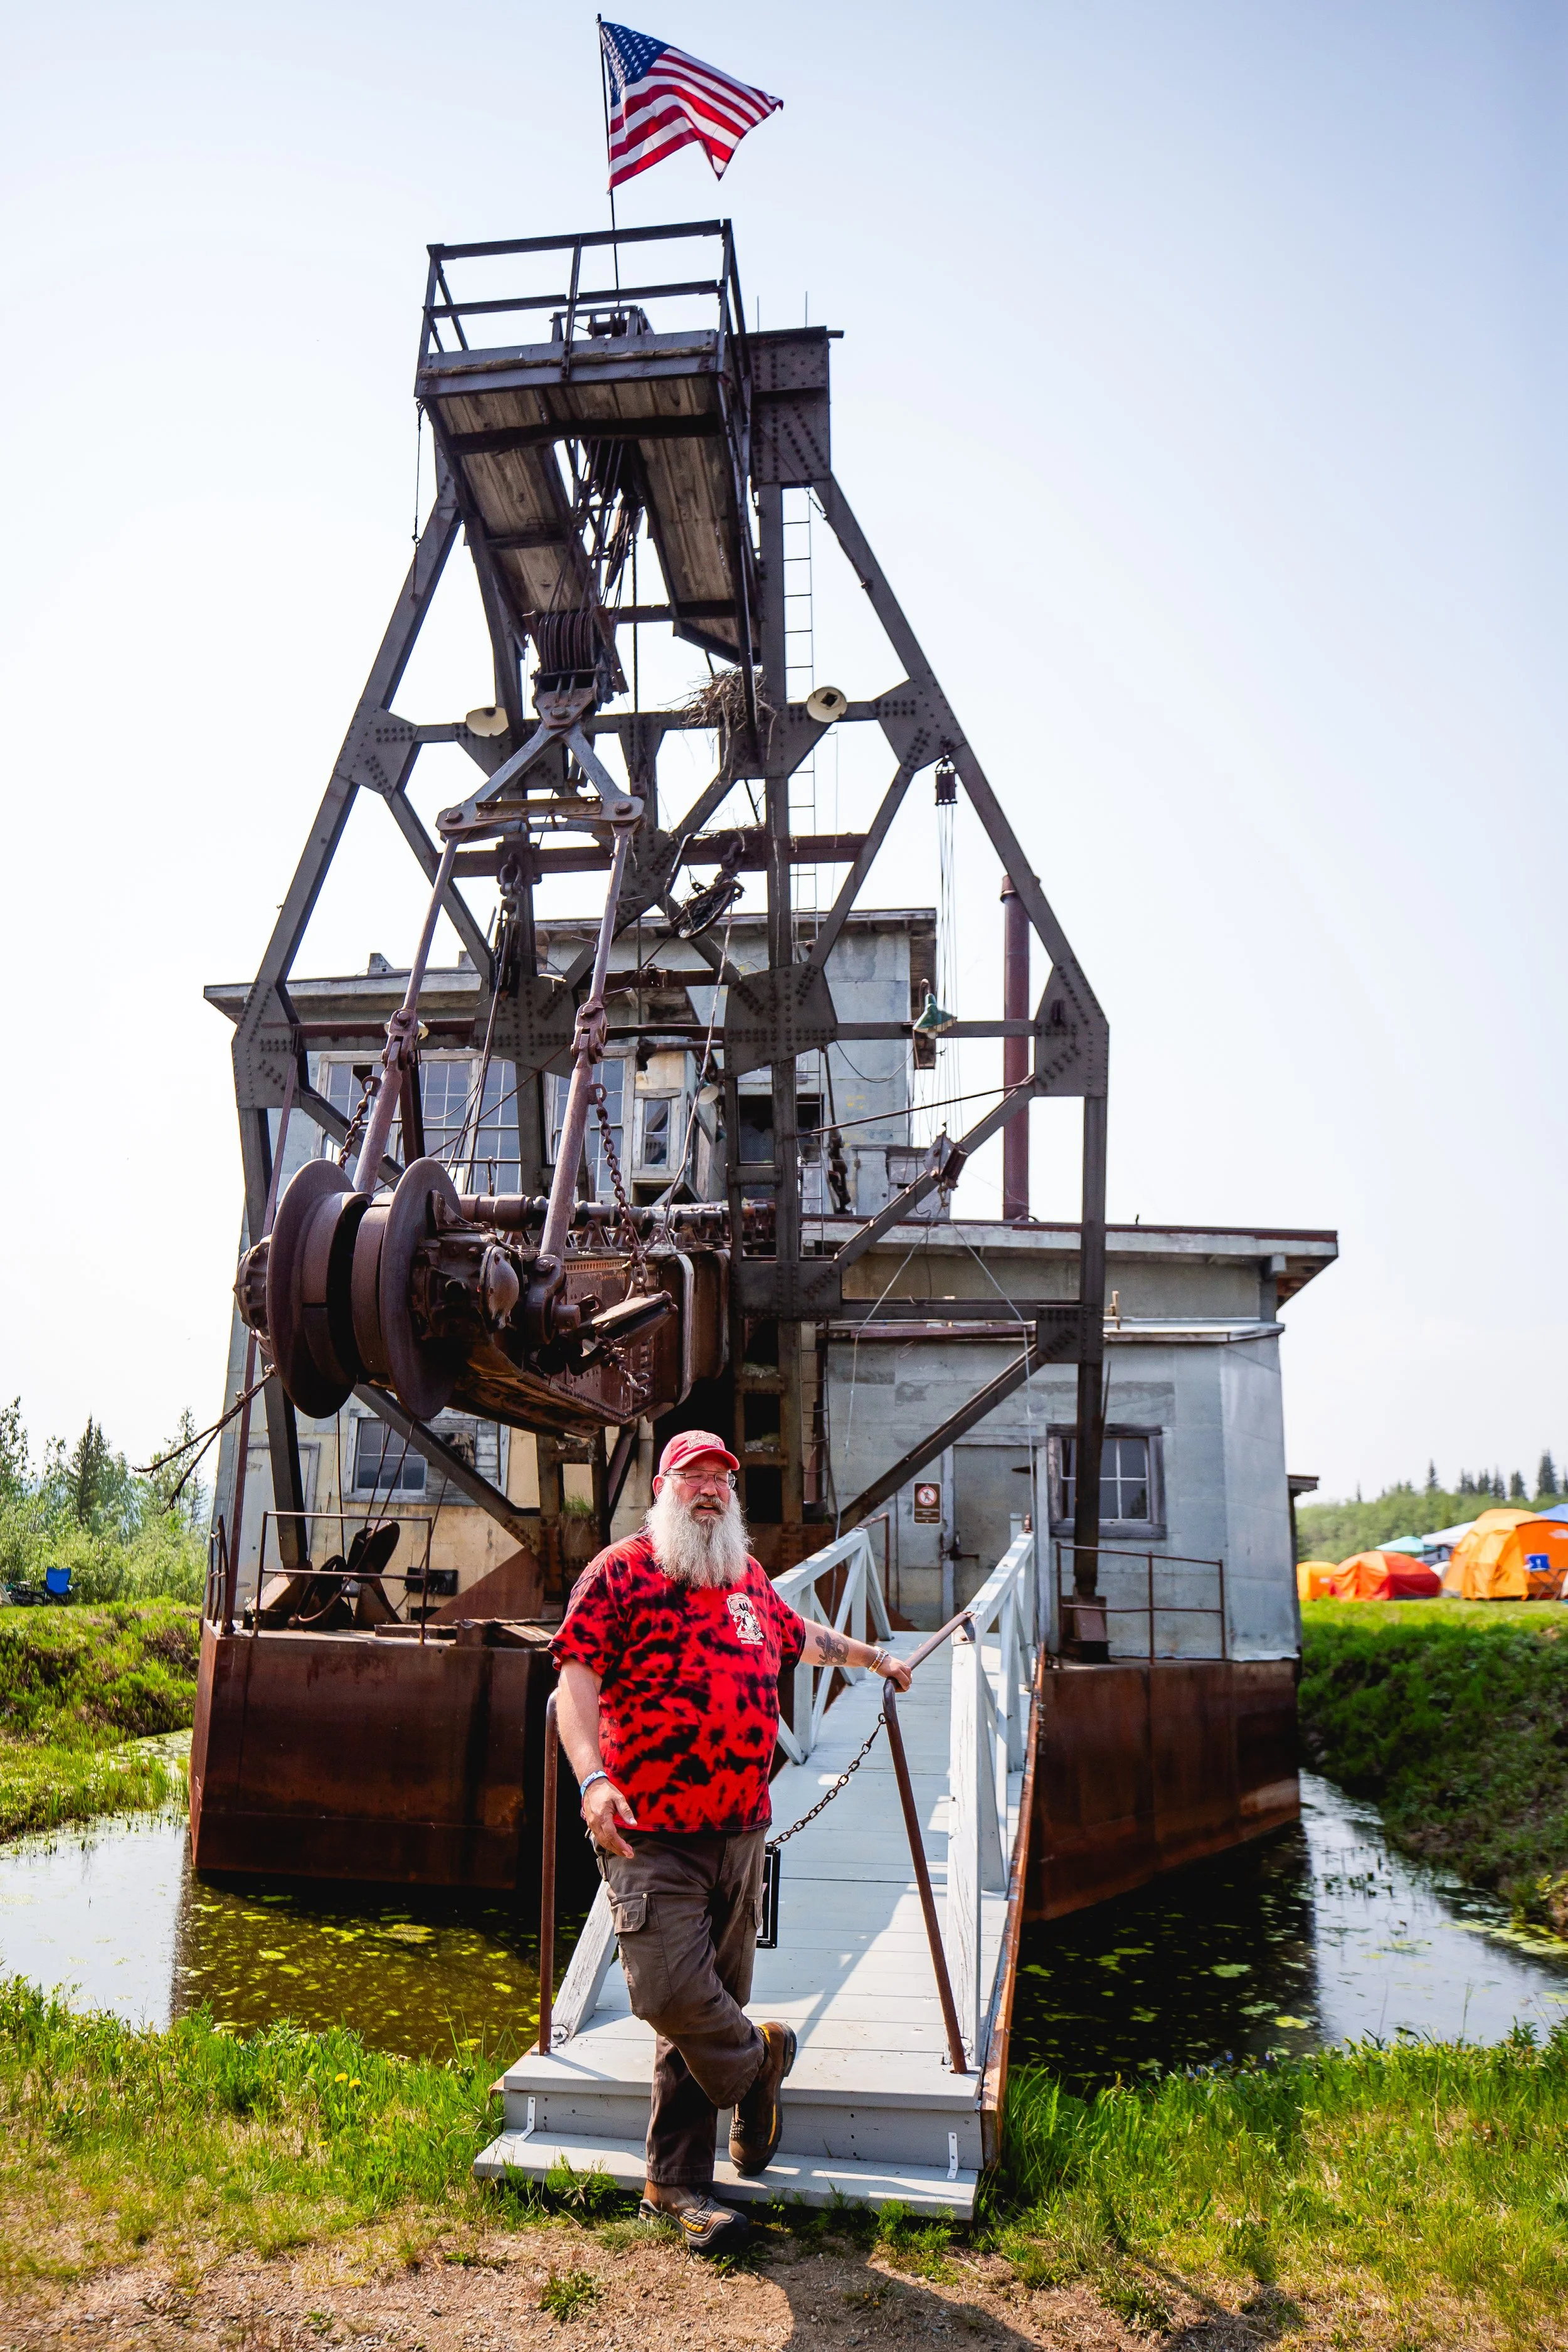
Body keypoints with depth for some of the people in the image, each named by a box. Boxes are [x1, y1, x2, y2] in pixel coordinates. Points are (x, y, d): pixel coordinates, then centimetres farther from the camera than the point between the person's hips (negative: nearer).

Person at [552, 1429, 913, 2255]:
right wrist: (592, 1777, -24)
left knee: (708, 1999, 9)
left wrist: (871, 1657, 48)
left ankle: (677, 2184, 23)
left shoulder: (746, 1575, 16)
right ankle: (758, 2058, 19)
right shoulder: (620, 1571, -3)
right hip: (650, 1832, -5)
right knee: (669, 1991, -13)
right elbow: (576, 1679, -10)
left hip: (740, 1829, 5)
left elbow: (798, 1636, 36)